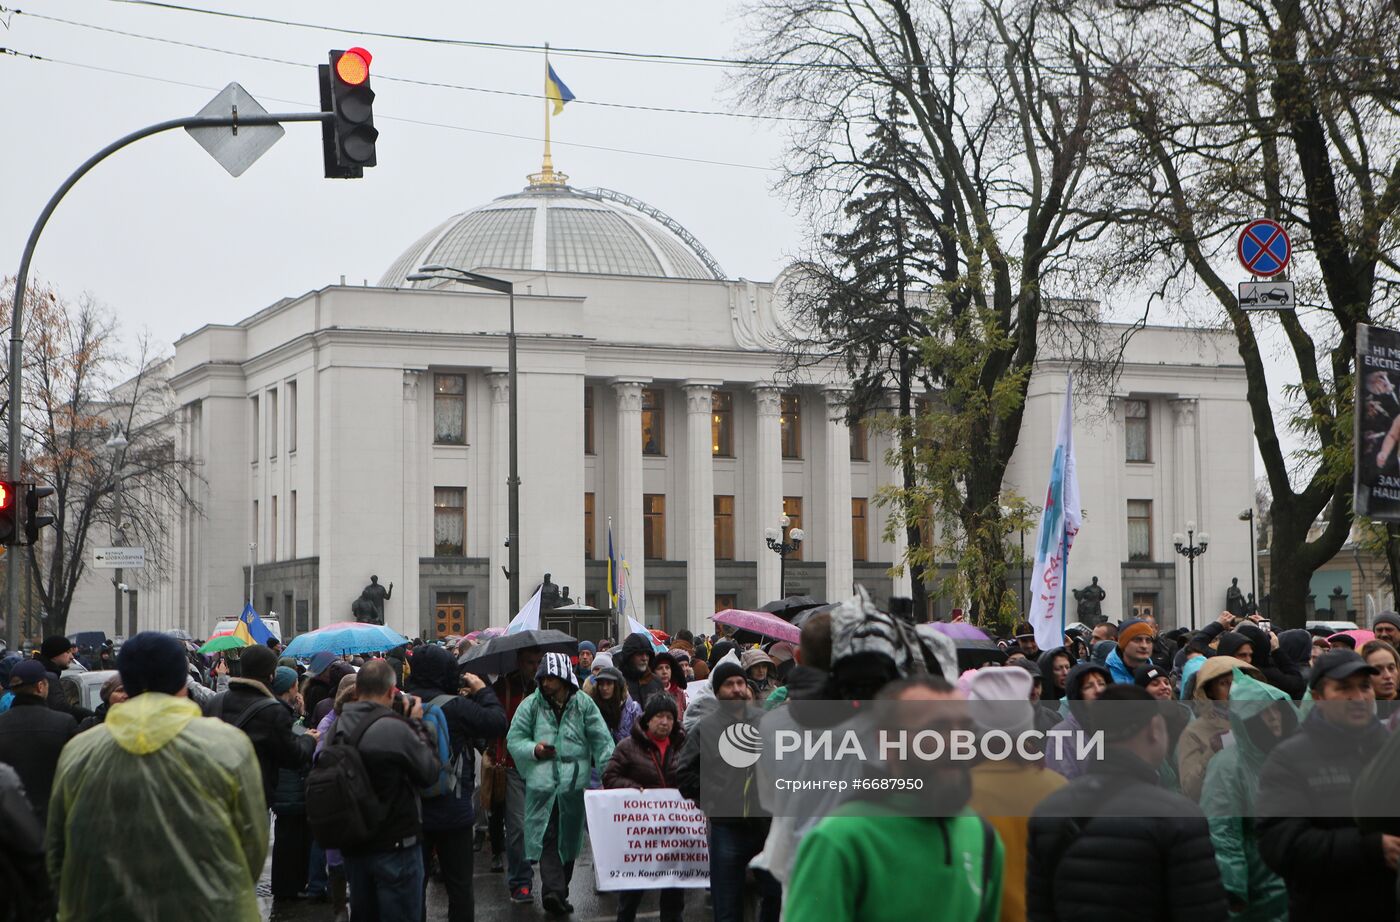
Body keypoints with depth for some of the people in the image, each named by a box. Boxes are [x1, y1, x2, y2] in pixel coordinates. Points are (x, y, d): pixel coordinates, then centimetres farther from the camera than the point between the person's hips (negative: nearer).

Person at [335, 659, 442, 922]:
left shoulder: (339, 727, -2)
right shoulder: (396, 728, -23)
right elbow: (430, 772, -14)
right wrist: (417, 723, -2)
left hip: (353, 844, 6)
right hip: (395, 845, -6)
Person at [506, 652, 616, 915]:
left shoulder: (583, 704, 4)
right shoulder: (532, 704, 4)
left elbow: (601, 741, 3)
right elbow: (513, 739, 5)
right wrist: (534, 750, -14)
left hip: (575, 783, 2)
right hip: (542, 782, -2)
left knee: (569, 837, 6)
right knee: (547, 837, -6)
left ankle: (558, 892, 10)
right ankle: (554, 891, -10)